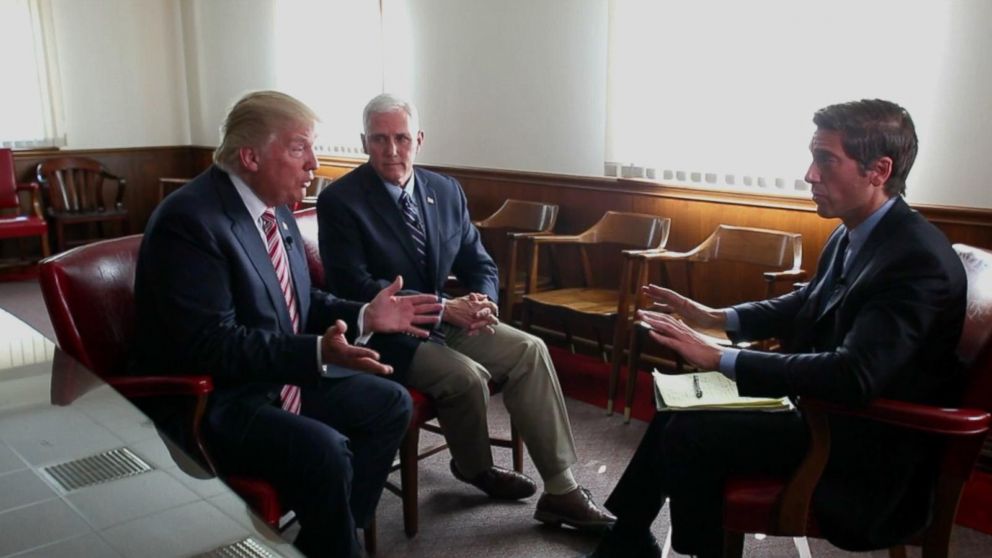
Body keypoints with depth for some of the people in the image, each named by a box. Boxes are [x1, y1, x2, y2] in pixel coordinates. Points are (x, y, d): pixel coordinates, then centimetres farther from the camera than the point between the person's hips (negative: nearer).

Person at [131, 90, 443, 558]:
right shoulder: (189, 219, -22)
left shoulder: (275, 208, 5)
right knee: (324, 450, -29)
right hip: (208, 399, -9)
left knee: (390, 404, 7)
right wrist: (317, 352, -37)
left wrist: (364, 315, -3)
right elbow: (210, 343, -28)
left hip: (283, 376, 9)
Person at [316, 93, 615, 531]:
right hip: (386, 334, -6)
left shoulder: (446, 190, 5)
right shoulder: (339, 201, -12)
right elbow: (356, 287, -20)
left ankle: (561, 490, -8)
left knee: (530, 350, -13)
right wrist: (443, 308, -26)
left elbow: (479, 264, 10)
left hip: (444, 319, 6)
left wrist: (481, 302, -15)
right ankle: (474, 467, 7)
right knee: (468, 376, -27)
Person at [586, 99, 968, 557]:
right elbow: (805, 305, 17)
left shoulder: (919, 260, -26)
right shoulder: (852, 234, 1)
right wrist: (716, 318, 3)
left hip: (869, 445, -9)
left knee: (689, 432, -16)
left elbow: (855, 375, -35)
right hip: (825, 406, 9)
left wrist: (720, 358, -33)